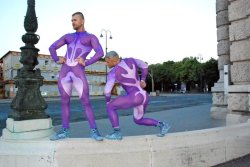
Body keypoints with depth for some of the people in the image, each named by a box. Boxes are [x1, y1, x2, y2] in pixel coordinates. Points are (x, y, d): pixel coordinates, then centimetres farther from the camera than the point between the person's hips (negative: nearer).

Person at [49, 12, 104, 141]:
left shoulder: (91, 37, 9)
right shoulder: (68, 36, 21)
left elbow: (100, 53, -5)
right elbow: (52, 48, 23)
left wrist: (86, 63, -13)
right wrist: (57, 60, 4)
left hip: (79, 73, -4)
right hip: (64, 73, 5)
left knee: (86, 103, -8)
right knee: (65, 102, 7)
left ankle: (94, 131, -1)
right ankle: (64, 131, 15)